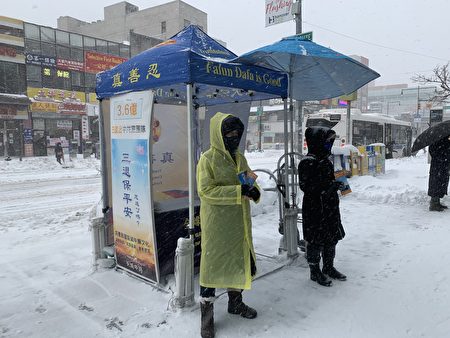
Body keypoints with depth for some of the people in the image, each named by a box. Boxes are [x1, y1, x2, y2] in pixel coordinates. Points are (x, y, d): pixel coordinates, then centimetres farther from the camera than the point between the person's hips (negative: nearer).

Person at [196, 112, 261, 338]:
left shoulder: (240, 158, 10)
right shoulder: (208, 159, -12)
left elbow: (250, 181, 16)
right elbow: (205, 191, -20)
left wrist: (254, 191, -8)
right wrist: (238, 191, -25)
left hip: (239, 223, 7)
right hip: (216, 225, -7)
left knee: (240, 262, 19)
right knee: (212, 266, 3)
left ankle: (235, 302, 41)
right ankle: (207, 315, 19)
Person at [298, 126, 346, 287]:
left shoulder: (326, 161, 13)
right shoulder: (308, 162, -15)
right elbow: (306, 186, -22)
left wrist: (336, 184, 9)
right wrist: (330, 186, -26)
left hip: (330, 207, 9)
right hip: (315, 209, -9)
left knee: (332, 238, 17)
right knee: (316, 241, 2)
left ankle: (329, 268, 34)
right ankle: (315, 271, 19)